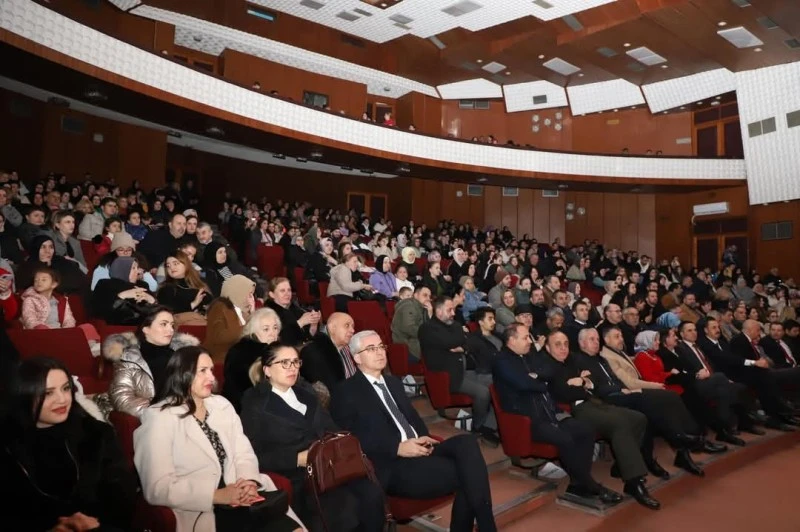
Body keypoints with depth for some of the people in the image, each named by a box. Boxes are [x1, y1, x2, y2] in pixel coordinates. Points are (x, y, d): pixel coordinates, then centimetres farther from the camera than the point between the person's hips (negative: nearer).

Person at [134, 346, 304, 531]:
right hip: (198, 511, -5)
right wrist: (217, 495, -17)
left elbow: (244, 454, 9)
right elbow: (158, 488, -11)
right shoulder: (159, 418, -3)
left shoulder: (221, 405, 15)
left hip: (237, 499, 5)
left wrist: (249, 483, -12)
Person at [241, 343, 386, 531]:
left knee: (372, 492, -21)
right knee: (347, 505, -29)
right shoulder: (254, 403, 2)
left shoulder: (307, 394, 21)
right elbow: (255, 455, -6)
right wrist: (298, 459, -14)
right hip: (296, 476, -5)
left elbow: (331, 429, 16)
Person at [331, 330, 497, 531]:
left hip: (419, 452, 7)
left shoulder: (393, 382, 22)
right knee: (465, 473, -25)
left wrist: (424, 438, -2)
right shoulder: (346, 392, -1)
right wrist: (397, 447, -19)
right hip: (392, 467, -7)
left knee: (466, 442, -23)